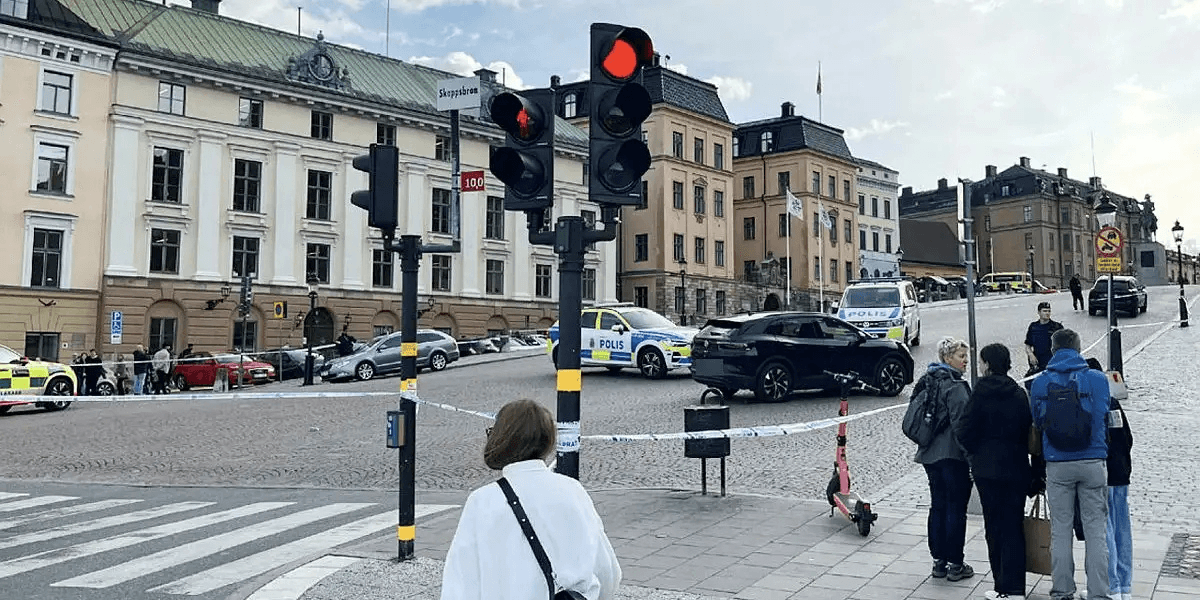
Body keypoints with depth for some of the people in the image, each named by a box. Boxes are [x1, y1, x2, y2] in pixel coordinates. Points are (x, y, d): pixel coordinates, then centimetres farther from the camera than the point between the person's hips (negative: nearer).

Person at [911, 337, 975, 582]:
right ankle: (955, 564, 8)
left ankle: (939, 561, 19)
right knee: (956, 508, 1)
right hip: (953, 455, -8)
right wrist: (970, 454, -15)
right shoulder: (955, 386, -16)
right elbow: (960, 424, -20)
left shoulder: (927, 381, 11)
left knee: (938, 506, 13)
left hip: (930, 454, 8)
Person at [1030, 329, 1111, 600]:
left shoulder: (1040, 383, -1)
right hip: (1093, 462, 0)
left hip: (1057, 464, 1)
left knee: (1060, 530, 8)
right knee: (1096, 530, 6)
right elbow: (1104, 419, 1)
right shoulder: (1098, 379, -4)